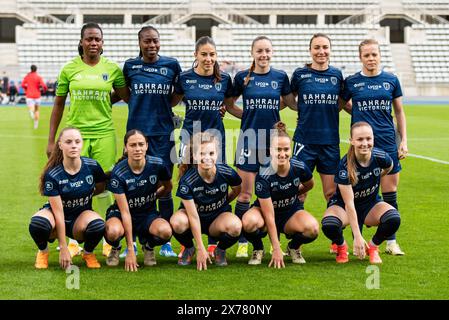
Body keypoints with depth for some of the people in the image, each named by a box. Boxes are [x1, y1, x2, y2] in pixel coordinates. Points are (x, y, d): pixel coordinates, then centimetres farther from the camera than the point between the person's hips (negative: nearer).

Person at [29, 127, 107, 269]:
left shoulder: (92, 166, -13)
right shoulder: (52, 175, -20)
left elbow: (101, 187, 12)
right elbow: (58, 212, -21)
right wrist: (63, 248, -22)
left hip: (82, 215, 2)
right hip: (56, 217, -2)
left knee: (98, 225, -34)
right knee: (37, 224, -36)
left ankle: (88, 252, 1)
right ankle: (43, 252, -1)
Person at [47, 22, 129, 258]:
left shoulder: (112, 69, 3)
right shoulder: (69, 69, 3)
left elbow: (128, 97, 13)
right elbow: (58, 104, 9)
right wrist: (51, 140, 8)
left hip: (104, 134, 0)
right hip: (76, 132, 0)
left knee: (103, 187, 2)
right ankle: (74, 240, 12)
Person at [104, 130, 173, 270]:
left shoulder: (158, 165, -14)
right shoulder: (118, 173, -21)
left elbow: (168, 187, 12)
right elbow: (125, 211, -22)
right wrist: (130, 250, -25)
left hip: (148, 214, 2)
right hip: (121, 213, -2)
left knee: (165, 231, -33)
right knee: (114, 231, -38)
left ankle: (148, 246, 6)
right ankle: (115, 248, 3)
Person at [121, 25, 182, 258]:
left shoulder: (171, 65, 4)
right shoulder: (130, 66, 4)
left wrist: (163, 106, 5)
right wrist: (141, 104, 5)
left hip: (163, 132, 0)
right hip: (136, 131, 0)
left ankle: (165, 242, 11)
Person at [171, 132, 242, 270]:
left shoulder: (227, 173, -21)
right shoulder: (187, 181, -26)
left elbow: (237, 189, 5)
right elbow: (193, 216, -23)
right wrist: (201, 249, -23)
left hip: (218, 217, 1)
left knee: (235, 226, -34)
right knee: (177, 223, -36)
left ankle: (220, 250, 2)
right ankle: (189, 248, 0)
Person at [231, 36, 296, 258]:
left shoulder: (280, 77, 4)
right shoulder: (242, 77, 0)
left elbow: (292, 103, 16)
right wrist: (247, 115, 2)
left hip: (273, 139, 1)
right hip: (249, 138, -1)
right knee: (245, 192, 0)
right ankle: (242, 242, 6)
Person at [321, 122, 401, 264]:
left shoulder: (381, 157, -19)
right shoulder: (345, 165, -29)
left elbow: (389, 166, 10)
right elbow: (349, 204, -29)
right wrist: (357, 237, -32)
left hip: (371, 204, 3)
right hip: (343, 204, -3)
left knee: (394, 219, -29)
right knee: (329, 225, -36)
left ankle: (373, 247, 2)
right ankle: (341, 247, 2)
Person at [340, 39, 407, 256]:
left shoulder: (391, 80, 6)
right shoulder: (351, 82, 2)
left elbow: (399, 112, 11)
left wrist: (404, 140, 7)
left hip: (387, 143, 1)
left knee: (390, 194, 3)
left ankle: (391, 242, 12)